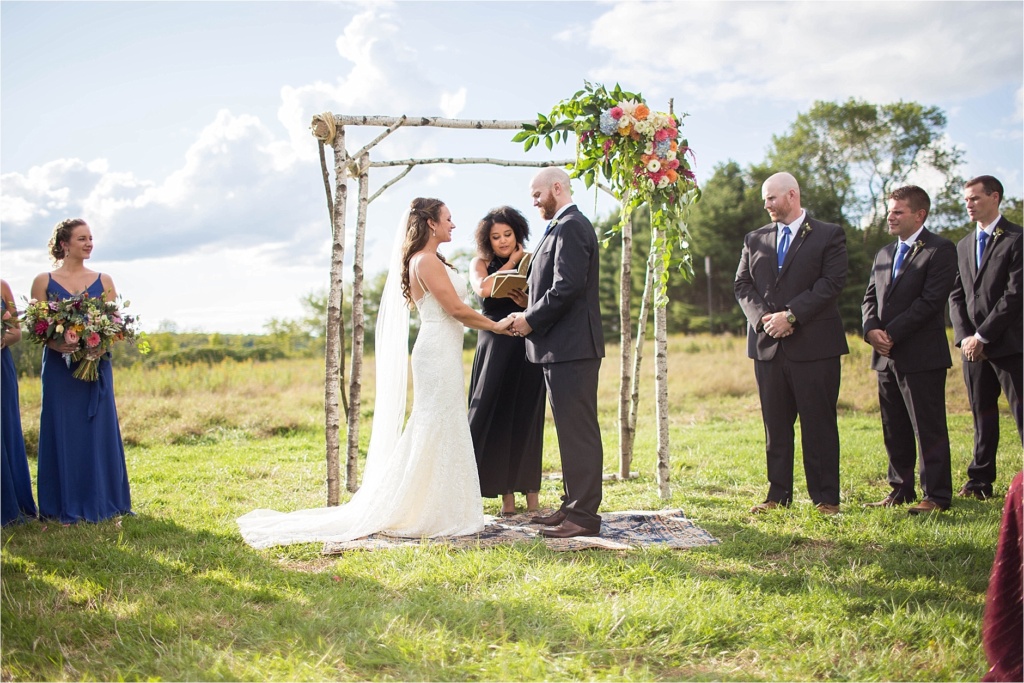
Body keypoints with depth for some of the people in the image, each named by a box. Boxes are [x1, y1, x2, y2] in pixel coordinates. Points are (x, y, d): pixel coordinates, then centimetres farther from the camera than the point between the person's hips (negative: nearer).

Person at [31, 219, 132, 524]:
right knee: (63, 433, 2)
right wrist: (58, 345, -20)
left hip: (97, 367, 2)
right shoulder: (44, 281, 2)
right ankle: (66, 506, 10)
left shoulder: (103, 281, 8)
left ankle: (100, 502, 13)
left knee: (99, 431, 4)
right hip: (59, 369, -2)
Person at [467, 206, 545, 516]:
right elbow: (483, 289, -13)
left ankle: (531, 492, 6)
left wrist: (528, 302, -18)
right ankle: (507, 495, 4)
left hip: (527, 349, -1)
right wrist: (510, 263, -4)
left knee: (527, 418, 0)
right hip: (494, 348, 1)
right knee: (497, 416, -2)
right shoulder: (480, 264, 8)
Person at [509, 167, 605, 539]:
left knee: (578, 431, -7)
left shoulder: (570, 227, -13)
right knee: (572, 431, 14)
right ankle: (573, 505, 22)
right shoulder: (565, 227, 20)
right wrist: (531, 316, 9)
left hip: (570, 348, -11)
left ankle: (583, 516, -3)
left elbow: (567, 287, -21)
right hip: (564, 347, 11)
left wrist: (531, 319, -11)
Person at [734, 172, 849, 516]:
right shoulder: (755, 239, 16)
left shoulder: (829, 235, 3)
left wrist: (791, 315, -15)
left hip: (813, 344, -4)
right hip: (767, 345, 4)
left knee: (819, 424, 0)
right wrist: (763, 317, -8)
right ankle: (778, 495, 15)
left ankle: (825, 498, 7)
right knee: (775, 426, 7)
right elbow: (742, 285, 11)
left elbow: (832, 282, -7)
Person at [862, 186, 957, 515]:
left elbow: (931, 300, -16)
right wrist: (872, 329, -7)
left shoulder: (940, 250, -7)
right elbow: (870, 297, 14)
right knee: (894, 430, 13)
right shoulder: (884, 253, 18)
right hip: (887, 356, 8)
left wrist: (892, 333, -17)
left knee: (929, 429, -3)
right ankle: (901, 490, 22)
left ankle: (936, 496, 3)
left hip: (922, 355, -8)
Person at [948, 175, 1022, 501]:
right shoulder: (963, 246, 17)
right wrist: (964, 336, -2)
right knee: (982, 414, 9)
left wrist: (982, 335, -13)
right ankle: (980, 481, 14)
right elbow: (956, 295, 13)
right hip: (974, 344, 6)